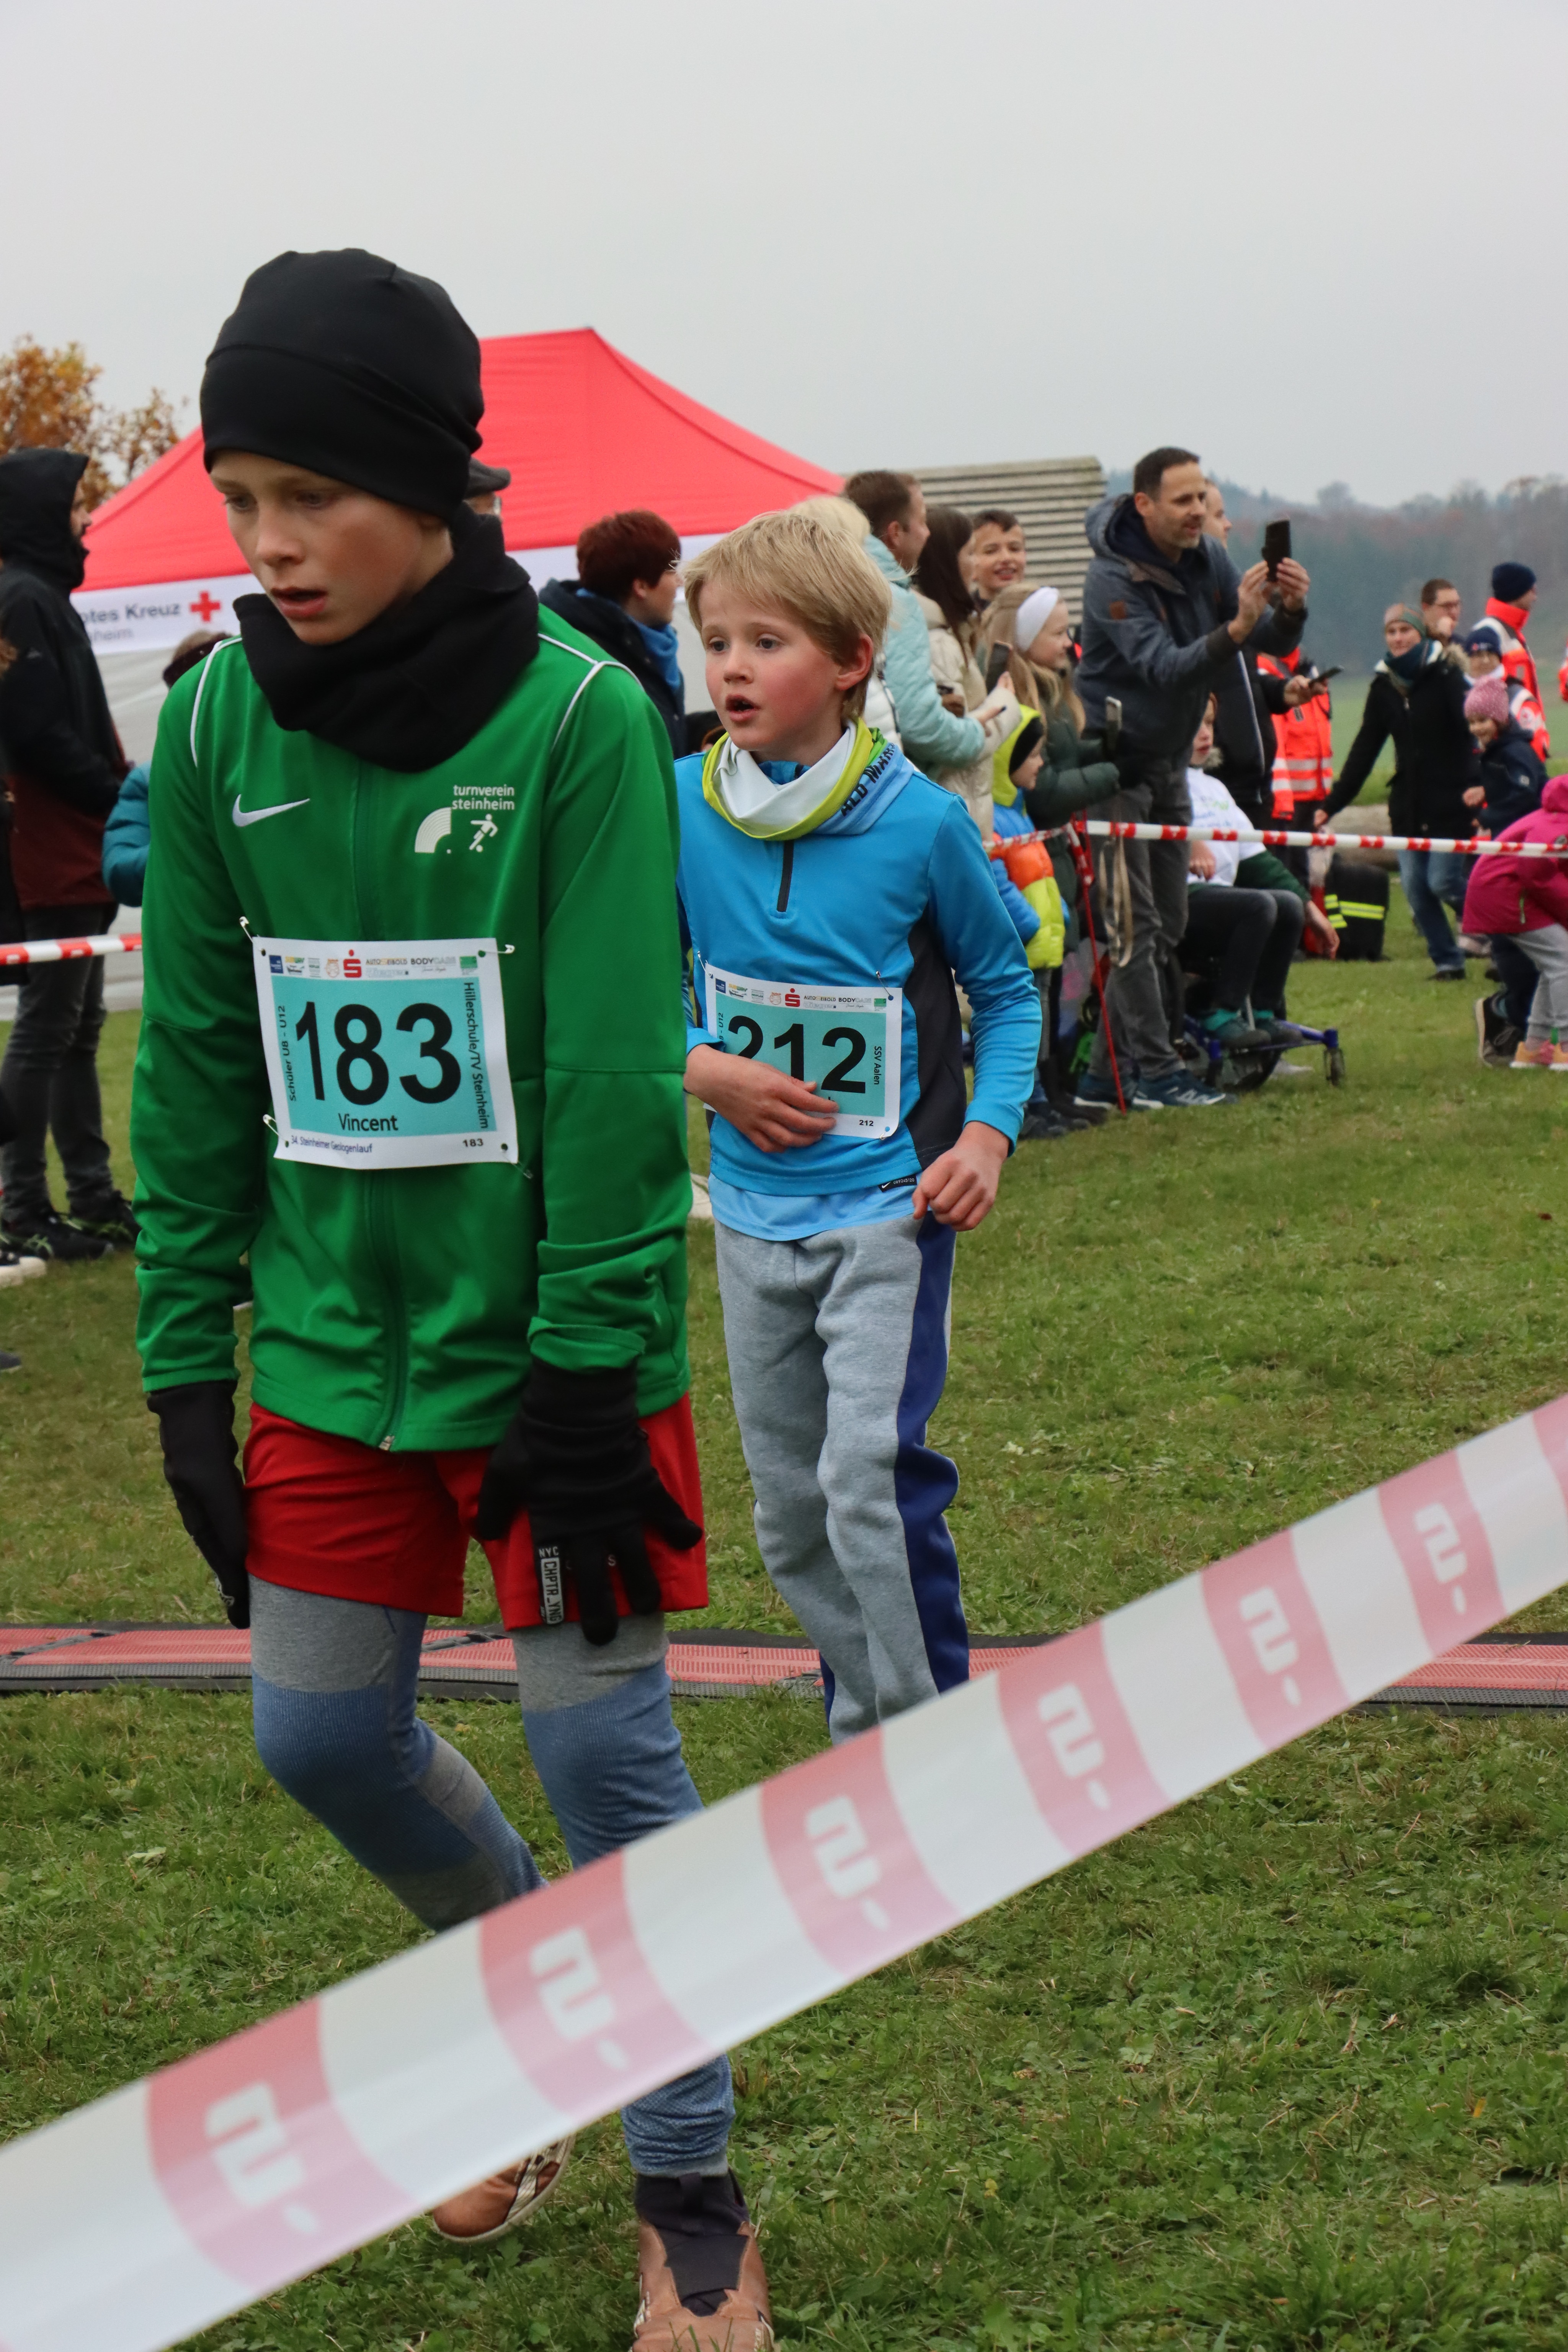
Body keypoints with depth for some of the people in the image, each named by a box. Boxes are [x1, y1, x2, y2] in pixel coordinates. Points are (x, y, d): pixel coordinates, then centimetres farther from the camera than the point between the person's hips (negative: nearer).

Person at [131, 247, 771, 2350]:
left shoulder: (579, 716, -15)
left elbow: (616, 1082, -15)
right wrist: (187, 1357, 4)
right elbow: (197, 1065, 5)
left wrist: (587, 1385, -16)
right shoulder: (218, 724, -1)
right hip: (333, 1338, 5)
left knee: (602, 1747, 0)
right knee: (324, 1734, 12)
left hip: (548, 1346, -5)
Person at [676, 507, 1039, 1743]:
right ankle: (865, 1724, 29)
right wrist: (704, 1069, -12)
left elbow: (1006, 987, 3)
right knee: (792, 1511, 11)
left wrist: (990, 1132, -10)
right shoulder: (676, 811, -5)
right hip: (756, 1208, 4)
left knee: (870, 1477, -16)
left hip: (889, 1201, -4)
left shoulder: (920, 821, -11)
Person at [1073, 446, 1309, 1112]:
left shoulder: (1206, 560, 1)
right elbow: (1164, 668, -31)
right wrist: (1235, 630, -45)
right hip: (1117, 762, -8)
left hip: (1169, 763, 8)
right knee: (1135, 925, -10)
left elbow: (1274, 644, -1)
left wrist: (1288, 610, -24)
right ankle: (1155, 1073, -9)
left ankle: (1110, 1071, 11)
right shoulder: (1114, 577, -21)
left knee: (1166, 924, 7)